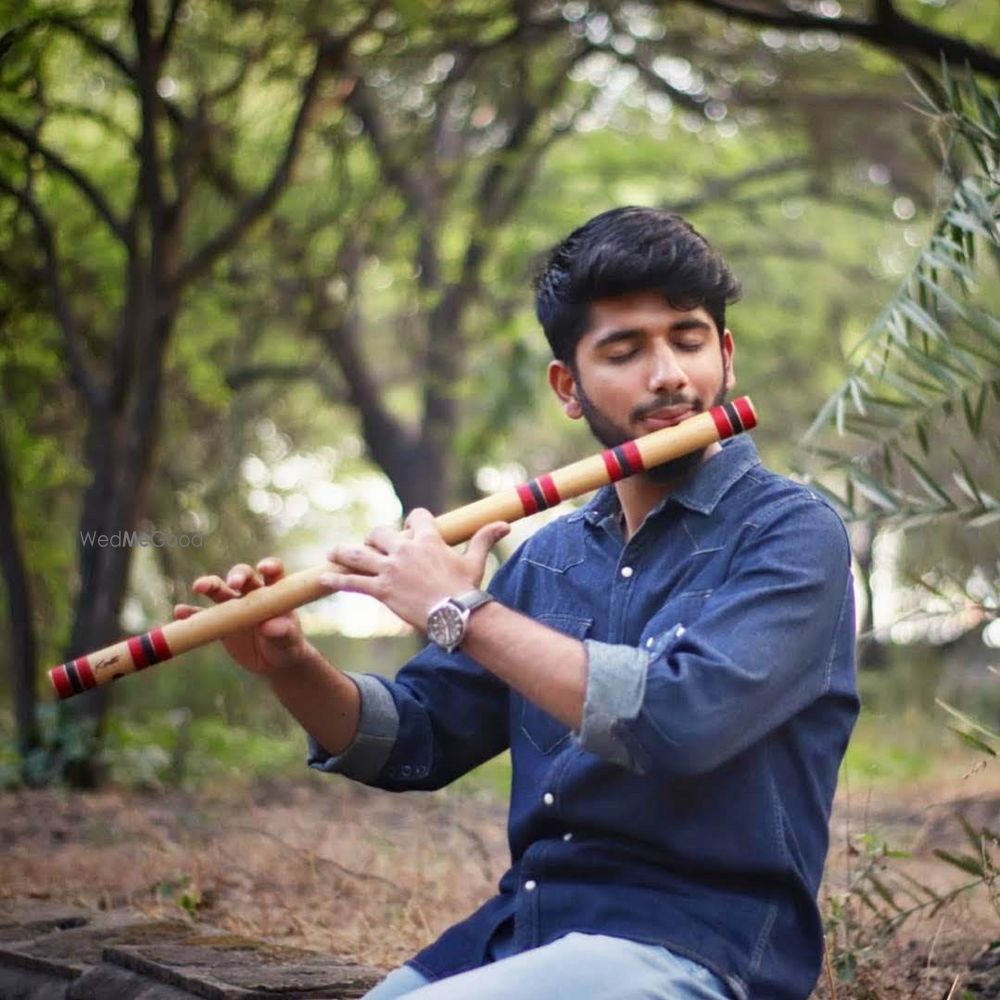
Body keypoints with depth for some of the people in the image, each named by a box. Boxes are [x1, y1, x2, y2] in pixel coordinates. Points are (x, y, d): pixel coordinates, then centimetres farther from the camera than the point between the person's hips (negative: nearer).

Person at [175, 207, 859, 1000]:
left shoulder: (791, 534, -7)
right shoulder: (551, 558, 12)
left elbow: (680, 718, -23)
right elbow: (414, 741, 16)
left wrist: (463, 613, -17)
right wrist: (293, 669, -3)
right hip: (516, 930, 6)